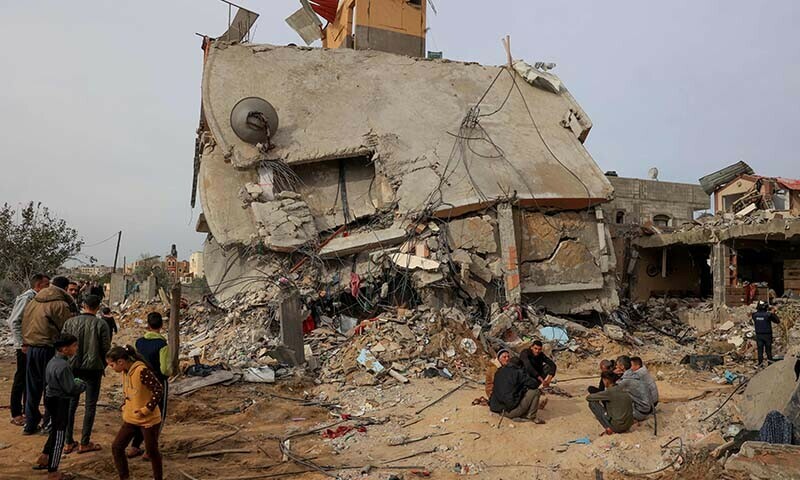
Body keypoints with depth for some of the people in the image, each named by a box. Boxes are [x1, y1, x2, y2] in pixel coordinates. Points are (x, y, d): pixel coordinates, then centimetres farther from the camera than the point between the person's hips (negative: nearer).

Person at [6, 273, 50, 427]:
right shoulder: (26, 298, -15)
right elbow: (13, 322, -20)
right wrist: (22, 344, -20)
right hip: (26, 346, -8)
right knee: (21, 379, 1)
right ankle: (16, 414, 11)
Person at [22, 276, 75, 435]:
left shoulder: (32, 302, 9)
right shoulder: (59, 304, -13)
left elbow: (25, 325, 15)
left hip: (31, 348, 7)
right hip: (48, 349, -6)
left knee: (32, 388, 15)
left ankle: (30, 424, 23)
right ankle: (49, 423, 15)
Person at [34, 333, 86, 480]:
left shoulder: (53, 361, 4)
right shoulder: (63, 366, -26)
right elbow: (71, 389, -23)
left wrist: (76, 382, 8)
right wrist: (82, 385, -4)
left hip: (51, 398, 10)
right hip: (60, 402, -10)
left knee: (55, 431, 27)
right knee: (59, 436, 3)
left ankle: (43, 460, 40)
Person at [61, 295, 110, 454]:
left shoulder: (70, 322, -1)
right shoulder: (101, 324, -10)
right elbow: (106, 348, -7)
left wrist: (67, 363, 17)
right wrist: (102, 365, 10)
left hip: (73, 367, 3)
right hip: (93, 368, -3)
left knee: (71, 404, 13)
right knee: (90, 405, 6)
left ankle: (69, 442, 18)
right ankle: (84, 443, 11)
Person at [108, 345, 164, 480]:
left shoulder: (142, 370, -24)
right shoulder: (124, 372, 2)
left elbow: (159, 390, -24)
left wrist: (146, 410, -23)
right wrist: (125, 407, 5)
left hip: (149, 420, -7)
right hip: (130, 419, 8)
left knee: (152, 451, 7)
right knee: (116, 447, 5)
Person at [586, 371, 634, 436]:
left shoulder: (609, 392, -15)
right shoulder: (622, 390, 7)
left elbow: (588, 398, -10)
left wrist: (589, 396, 15)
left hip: (618, 426, -8)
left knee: (592, 403, -3)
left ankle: (608, 428, -4)